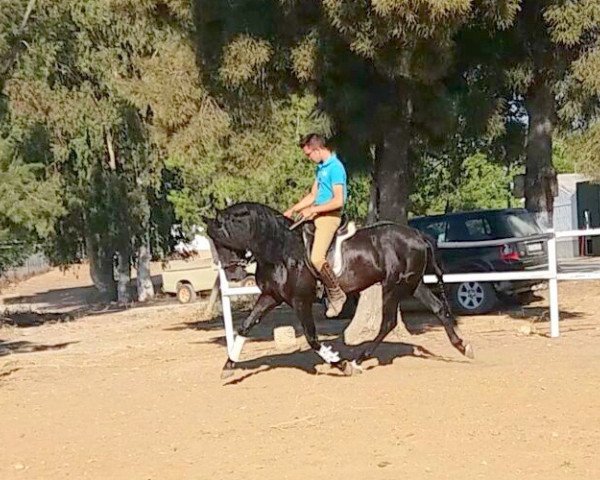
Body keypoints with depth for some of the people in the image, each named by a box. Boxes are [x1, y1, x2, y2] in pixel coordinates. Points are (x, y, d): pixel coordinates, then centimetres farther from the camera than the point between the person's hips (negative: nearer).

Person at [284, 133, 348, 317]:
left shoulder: (335, 168, -15)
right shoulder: (320, 167, 14)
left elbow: (338, 201, -21)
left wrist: (313, 210, -16)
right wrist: (292, 210, 13)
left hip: (330, 216, -11)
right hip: (317, 214, 11)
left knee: (317, 258, -21)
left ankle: (337, 295, -4)